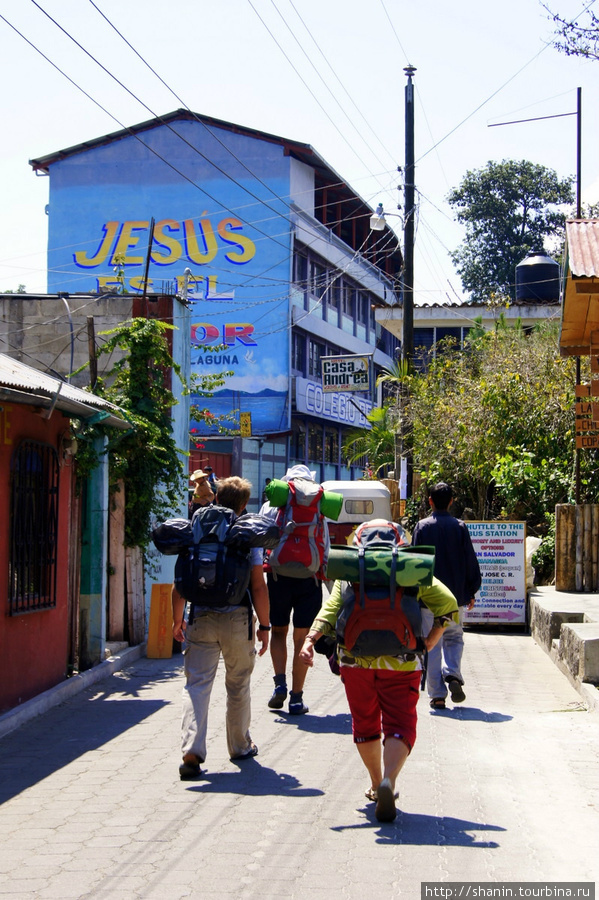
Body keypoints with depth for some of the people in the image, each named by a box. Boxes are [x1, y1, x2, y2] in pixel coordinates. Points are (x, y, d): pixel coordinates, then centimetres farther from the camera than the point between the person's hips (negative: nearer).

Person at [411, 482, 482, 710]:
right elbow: (471, 561, 2)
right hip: (455, 595, 1)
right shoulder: (460, 527, 0)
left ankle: (437, 694, 1)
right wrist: (471, 592, 12)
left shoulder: (422, 527, -3)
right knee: (454, 638, 18)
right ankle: (452, 674, -7)